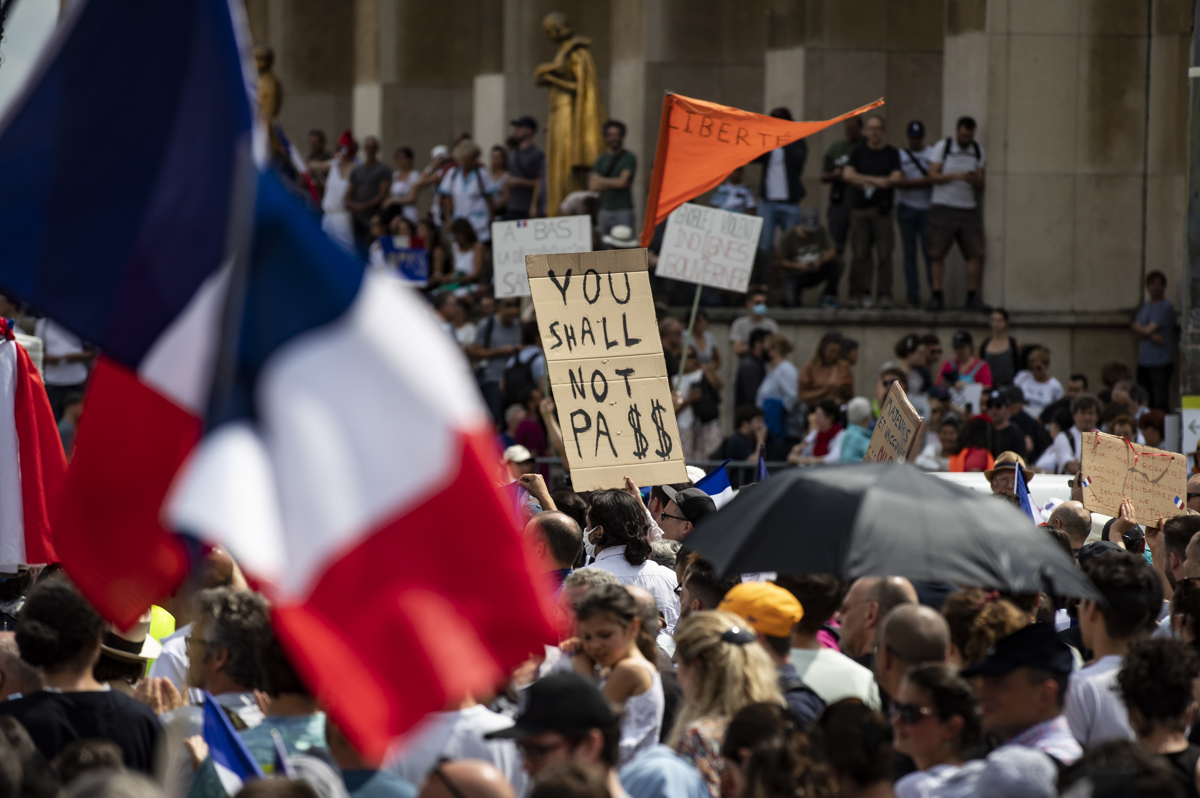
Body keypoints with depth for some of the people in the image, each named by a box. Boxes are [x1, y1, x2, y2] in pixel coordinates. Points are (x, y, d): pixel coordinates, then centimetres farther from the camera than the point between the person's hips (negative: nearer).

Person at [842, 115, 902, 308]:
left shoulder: (892, 153, 9)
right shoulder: (858, 152, 13)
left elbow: (895, 178, -4)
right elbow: (847, 174, -1)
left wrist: (864, 181, -8)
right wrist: (875, 180, -11)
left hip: (882, 209, -1)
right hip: (859, 207, 1)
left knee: (884, 254, -6)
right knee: (860, 254, -3)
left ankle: (884, 295, -5)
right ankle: (858, 294, -1)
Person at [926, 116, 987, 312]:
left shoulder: (978, 151, 10)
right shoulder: (942, 147, 1)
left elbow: (980, 186, 8)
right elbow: (933, 175, -6)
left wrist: (976, 180, -15)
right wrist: (954, 176, -21)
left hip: (969, 208, 3)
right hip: (943, 206, -3)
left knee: (976, 253, -5)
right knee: (937, 253, -6)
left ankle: (972, 296, 1)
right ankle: (936, 296, -2)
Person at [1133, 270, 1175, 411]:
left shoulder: (1166, 307, -7)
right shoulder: (1144, 307, 15)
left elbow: (1149, 330, -12)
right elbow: (1137, 332, 5)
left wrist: (1137, 327, 7)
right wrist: (1151, 335, -14)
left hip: (1161, 362, -7)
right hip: (1144, 361, 7)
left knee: (1160, 402, -11)